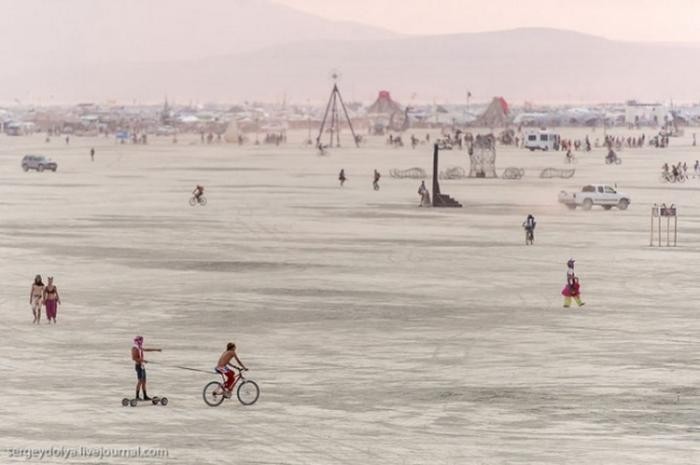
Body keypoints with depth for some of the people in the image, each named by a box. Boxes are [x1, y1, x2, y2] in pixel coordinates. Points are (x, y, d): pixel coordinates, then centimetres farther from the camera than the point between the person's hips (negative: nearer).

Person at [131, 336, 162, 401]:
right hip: (139, 366, -9)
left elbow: (147, 350, 30)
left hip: (142, 366, 9)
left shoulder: (140, 348, 15)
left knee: (144, 381, 9)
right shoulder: (135, 348, -13)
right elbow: (133, 358, -21)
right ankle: (137, 396, -9)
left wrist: (157, 350, 35)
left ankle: (145, 396, 11)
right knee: (140, 381, -11)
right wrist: (143, 360, -22)